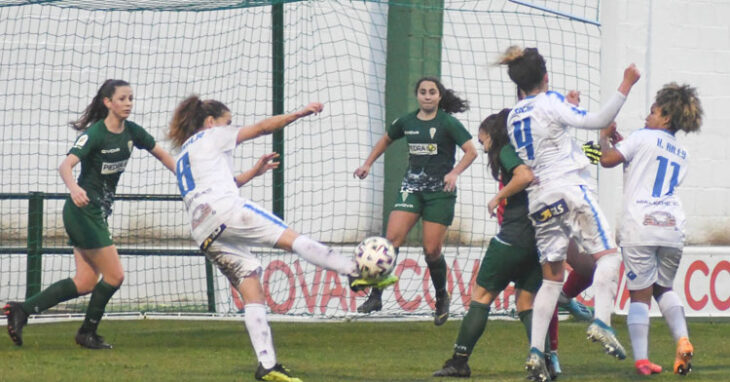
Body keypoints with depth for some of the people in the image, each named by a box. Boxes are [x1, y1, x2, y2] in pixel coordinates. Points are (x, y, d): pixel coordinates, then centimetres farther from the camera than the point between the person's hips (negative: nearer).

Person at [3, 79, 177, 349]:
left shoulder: (132, 132, 4)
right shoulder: (95, 133, -18)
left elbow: (161, 154, 19)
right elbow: (65, 165, -30)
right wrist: (74, 188, -50)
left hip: (98, 213, 8)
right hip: (83, 211, -8)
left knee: (86, 282, 6)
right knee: (114, 275, -5)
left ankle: (22, 310, 6)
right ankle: (88, 333, 13)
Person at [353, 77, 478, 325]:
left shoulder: (448, 123, -6)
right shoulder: (407, 122, 7)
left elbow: (471, 151, -11)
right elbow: (386, 139, 26)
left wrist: (454, 173, -26)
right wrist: (368, 164, 18)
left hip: (440, 191, -4)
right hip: (412, 188, 4)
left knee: (432, 250, -4)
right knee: (393, 238, -14)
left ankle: (442, 298, 20)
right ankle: (376, 296, -13)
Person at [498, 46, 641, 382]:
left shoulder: (514, 117, 16)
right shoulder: (550, 104, -4)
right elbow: (596, 121, -13)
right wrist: (625, 88, -14)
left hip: (539, 200, 6)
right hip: (569, 189, -6)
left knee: (552, 279, 8)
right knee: (607, 254, -3)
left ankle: (535, 352, -3)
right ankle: (601, 323, -24)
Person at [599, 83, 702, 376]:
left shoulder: (643, 138, 2)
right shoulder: (682, 154, 21)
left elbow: (608, 159, -1)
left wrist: (606, 139, 18)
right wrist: (624, 143, 29)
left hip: (640, 227, -5)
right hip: (672, 227, 5)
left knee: (640, 294, -2)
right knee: (663, 287, 21)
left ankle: (641, 359, -11)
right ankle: (682, 339, -1)